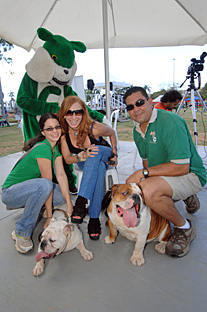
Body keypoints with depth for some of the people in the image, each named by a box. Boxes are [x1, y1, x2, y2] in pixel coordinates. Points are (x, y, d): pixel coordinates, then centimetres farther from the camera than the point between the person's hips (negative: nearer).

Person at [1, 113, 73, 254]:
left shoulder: (56, 148, 0)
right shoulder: (43, 148, -27)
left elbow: (61, 175, -8)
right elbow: (47, 182, -27)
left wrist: (69, 204, -15)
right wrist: (49, 217, -23)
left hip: (28, 188, 8)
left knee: (63, 194, -6)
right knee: (44, 185, -36)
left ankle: (27, 205, 16)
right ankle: (22, 232, -18)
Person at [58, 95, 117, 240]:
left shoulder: (94, 128, -29)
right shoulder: (63, 133, -21)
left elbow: (112, 133, -7)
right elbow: (67, 159, -13)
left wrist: (114, 154, -7)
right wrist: (83, 156, -33)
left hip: (104, 155, -2)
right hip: (86, 163, 2)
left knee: (95, 153, -38)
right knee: (99, 168, -35)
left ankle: (81, 202, -43)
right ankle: (94, 218, -31)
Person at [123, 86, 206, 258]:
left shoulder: (170, 121, -23)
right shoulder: (137, 130, 5)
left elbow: (182, 167, -28)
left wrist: (143, 173, -25)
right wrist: (138, 178, -3)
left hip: (190, 175, -9)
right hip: (159, 177, 9)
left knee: (149, 190, -34)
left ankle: (184, 228, -5)